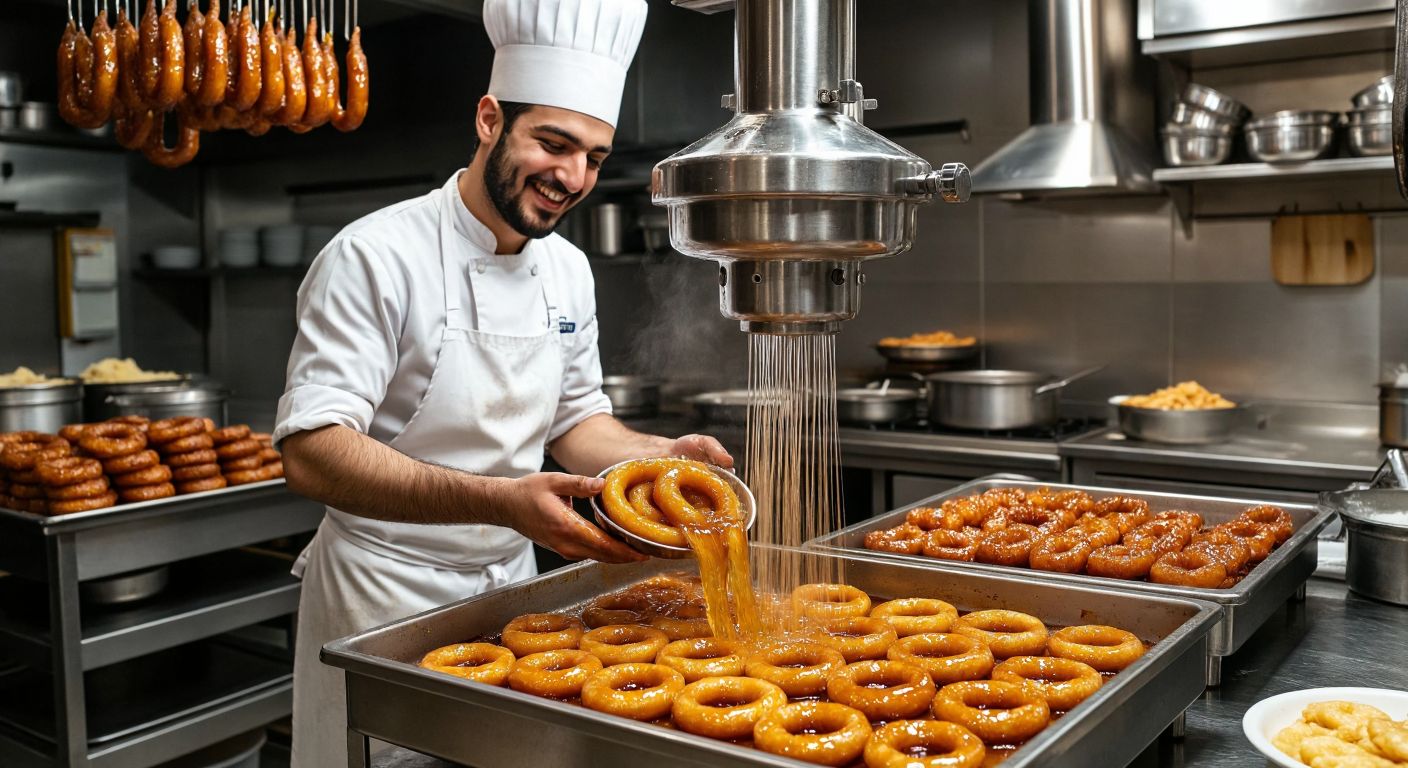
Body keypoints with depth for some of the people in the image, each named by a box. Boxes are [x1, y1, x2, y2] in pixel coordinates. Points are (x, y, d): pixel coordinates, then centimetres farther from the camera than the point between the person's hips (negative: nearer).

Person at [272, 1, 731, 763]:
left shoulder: (568, 270, 2)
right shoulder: (377, 256, -19)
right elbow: (312, 452, -26)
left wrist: (659, 455, -8)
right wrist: (500, 501, -38)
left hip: (510, 586, 6)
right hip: (387, 596, -6)